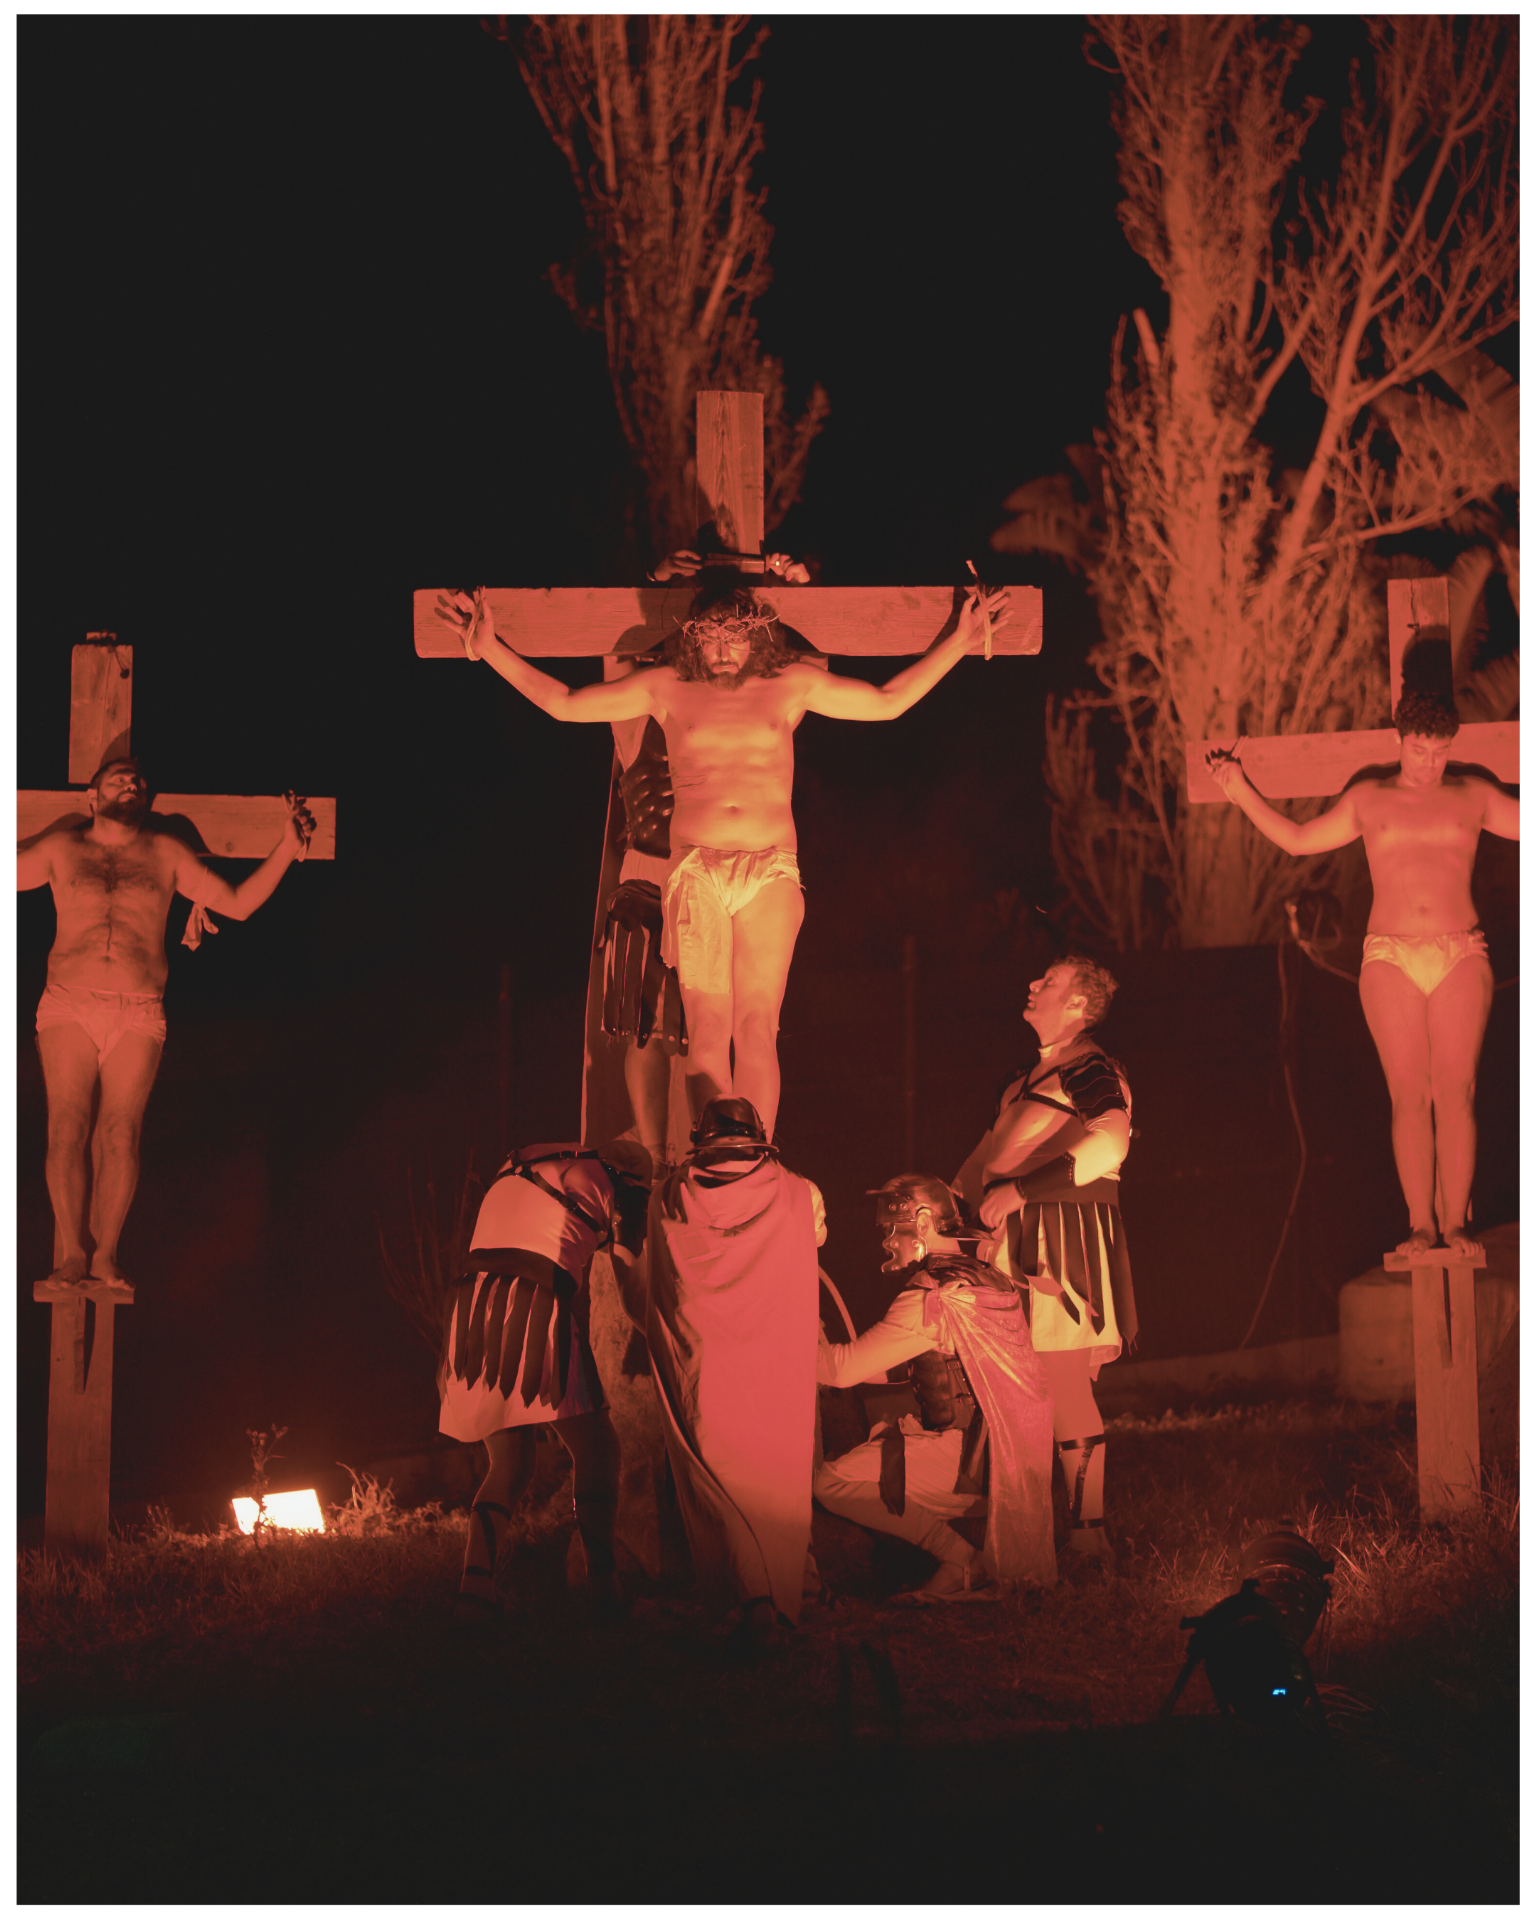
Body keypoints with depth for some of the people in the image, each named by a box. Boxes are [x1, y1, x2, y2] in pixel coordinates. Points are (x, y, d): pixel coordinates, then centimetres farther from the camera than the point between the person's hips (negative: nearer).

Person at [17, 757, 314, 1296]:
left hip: (138, 1016, 0)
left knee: (119, 1134, -10)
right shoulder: (61, 848, 12)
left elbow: (239, 904, 16)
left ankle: (104, 1255, -6)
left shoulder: (165, 854, 14)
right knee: (67, 1128, -11)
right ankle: (71, 1255, -7)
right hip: (68, 1009, 0)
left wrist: (286, 849, 8)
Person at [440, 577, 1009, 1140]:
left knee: (757, 1025, -11)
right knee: (708, 1028, -8)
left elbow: (888, 702, 20)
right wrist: (491, 649, 13)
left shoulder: (791, 685, 14)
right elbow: (563, 702, 18)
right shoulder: (667, 689, 13)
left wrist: (959, 640, 16)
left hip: (770, 871, 0)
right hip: (695, 871, 0)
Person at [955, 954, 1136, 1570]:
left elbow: (1107, 1146, -23)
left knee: (1065, 1389, -10)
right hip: (1019, 1238, 9)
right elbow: (991, 1152, 31)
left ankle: (1087, 1536, -8)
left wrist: (1019, 1190, -24)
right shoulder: (1030, 1076, 22)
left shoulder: (1092, 1071, -7)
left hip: (1067, 1235, -9)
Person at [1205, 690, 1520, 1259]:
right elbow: (1297, 838, 20)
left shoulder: (1472, 795, 12)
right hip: (1391, 958, 0)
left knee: (1456, 1093, -7)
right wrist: (1240, 792, 14)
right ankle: (1420, 1223, -4)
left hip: (1461, 958, 0)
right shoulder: (1368, 800, 13)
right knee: (1409, 1097, -6)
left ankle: (1455, 1222, -4)